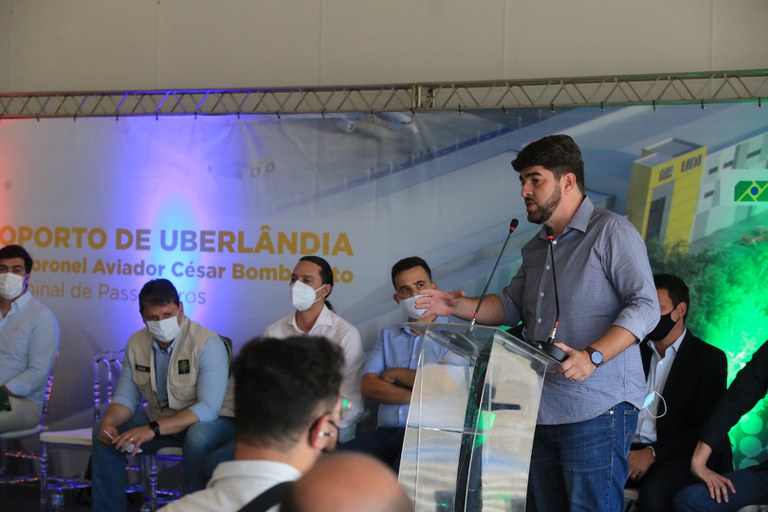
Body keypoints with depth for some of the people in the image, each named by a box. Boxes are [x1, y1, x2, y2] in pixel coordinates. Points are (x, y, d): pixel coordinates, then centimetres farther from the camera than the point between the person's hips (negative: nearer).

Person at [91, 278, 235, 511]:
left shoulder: (208, 344, -24)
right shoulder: (136, 343, -4)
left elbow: (208, 409, -31)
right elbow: (125, 398, 2)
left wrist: (153, 430, -39)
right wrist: (108, 422, -23)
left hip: (212, 420, -6)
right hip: (160, 417, 6)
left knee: (197, 438, -38)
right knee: (104, 434, -8)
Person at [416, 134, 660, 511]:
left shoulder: (611, 232, -7)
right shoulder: (536, 248, 20)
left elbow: (645, 306, -15)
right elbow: (511, 304, 23)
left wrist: (592, 356, -27)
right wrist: (458, 306, 5)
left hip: (596, 410, -8)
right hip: (543, 410, 8)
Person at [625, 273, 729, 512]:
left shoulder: (709, 358, 5)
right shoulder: (637, 352, 21)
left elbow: (706, 429, -5)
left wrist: (653, 453, -15)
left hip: (678, 457, -4)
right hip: (630, 450, 4)